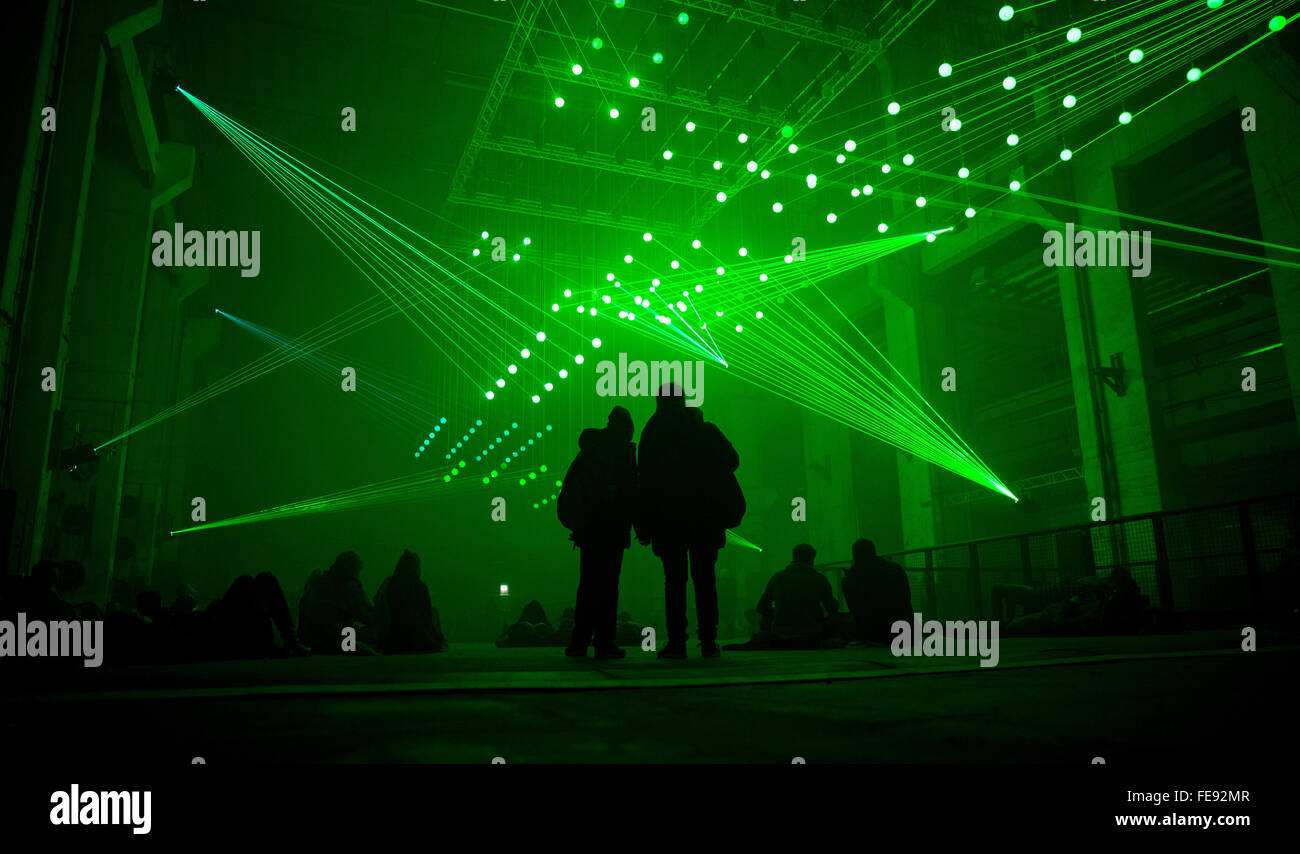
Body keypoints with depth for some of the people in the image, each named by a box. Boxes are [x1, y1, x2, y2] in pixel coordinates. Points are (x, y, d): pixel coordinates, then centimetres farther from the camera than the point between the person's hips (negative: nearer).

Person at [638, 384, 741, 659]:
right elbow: (731, 459, 1)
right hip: (704, 518, 1)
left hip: (667, 519, -1)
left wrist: (644, 524, -2)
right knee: (704, 577, 5)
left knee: (674, 578, 2)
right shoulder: (705, 430, 3)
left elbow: (645, 479, -4)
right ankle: (708, 641, 2)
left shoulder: (652, 434, -2)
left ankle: (676, 641, -2)